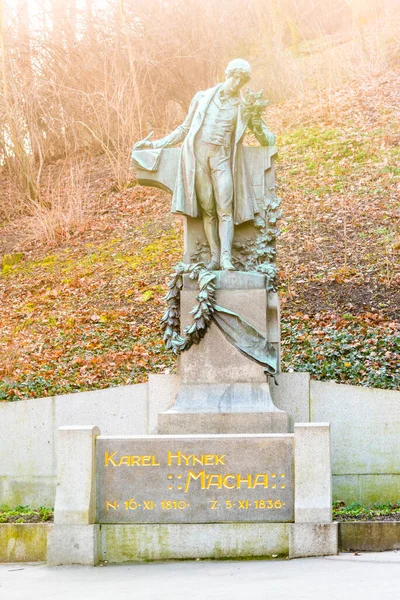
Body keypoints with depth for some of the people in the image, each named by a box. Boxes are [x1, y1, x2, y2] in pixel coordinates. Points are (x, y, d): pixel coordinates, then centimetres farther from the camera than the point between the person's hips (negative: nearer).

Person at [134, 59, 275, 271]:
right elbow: (184, 129, 22)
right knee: (207, 209, -5)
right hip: (198, 154, 1)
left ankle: (226, 257, -22)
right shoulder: (203, 97, 16)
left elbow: (267, 140, 13)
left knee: (225, 209, -14)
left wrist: (257, 121, -7)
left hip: (222, 158, 0)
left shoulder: (244, 108, 14)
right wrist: (155, 144, 16)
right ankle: (214, 257, -7)